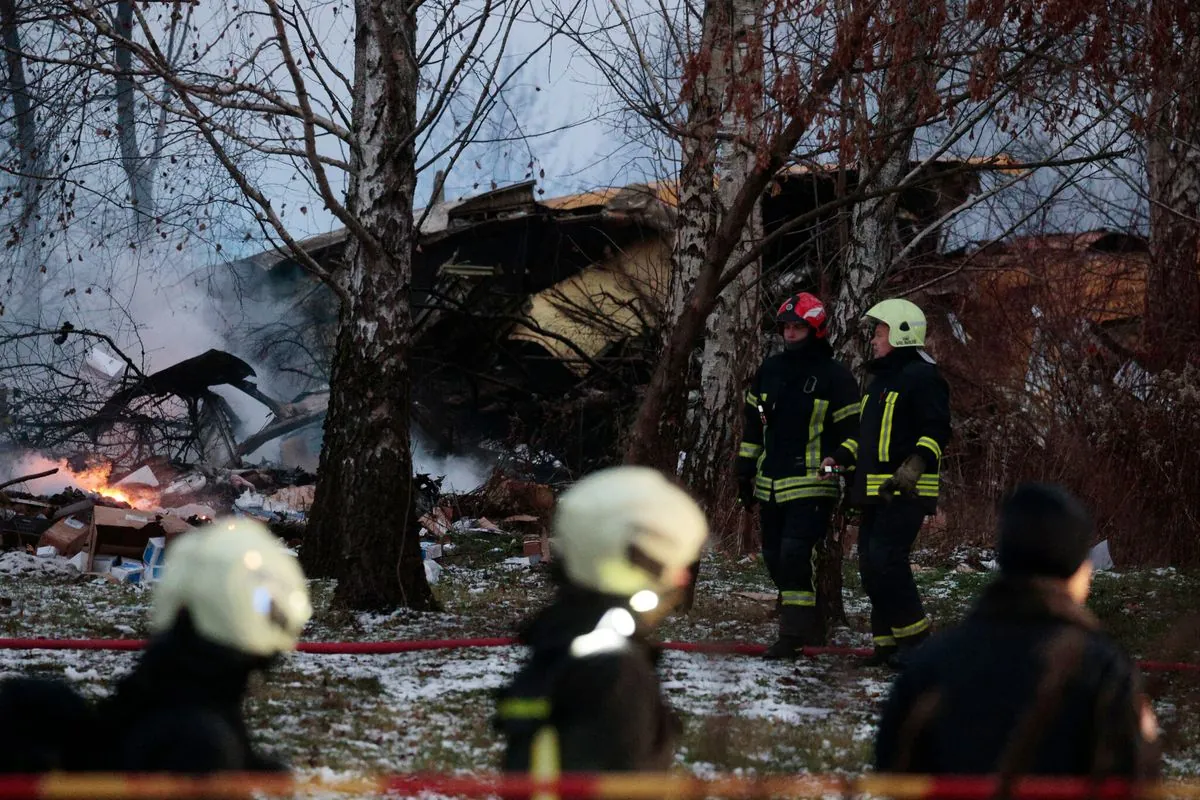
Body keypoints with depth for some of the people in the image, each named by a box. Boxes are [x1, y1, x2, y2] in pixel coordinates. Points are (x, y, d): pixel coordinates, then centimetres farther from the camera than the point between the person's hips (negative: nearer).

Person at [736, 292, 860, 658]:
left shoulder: (834, 376, -5)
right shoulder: (769, 369, 12)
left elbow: (851, 430, -2)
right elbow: (753, 423, 19)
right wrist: (745, 470, 16)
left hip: (812, 486, -7)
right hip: (770, 485, 7)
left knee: (796, 553, -19)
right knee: (775, 557, 9)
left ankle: (794, 633, -15)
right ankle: (810, 627, 21)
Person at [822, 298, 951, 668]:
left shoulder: (922, 377, -8)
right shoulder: (880, 379, 23)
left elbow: (937, 430, -16)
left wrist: (916, 465, -29)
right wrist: (841, 456, 17)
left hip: (906, 492, -10)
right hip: (875, 491, 10)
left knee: (886, 561, -17)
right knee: (871, 565, 7)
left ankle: (915, 640, -11)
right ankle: (888, 641, 13)